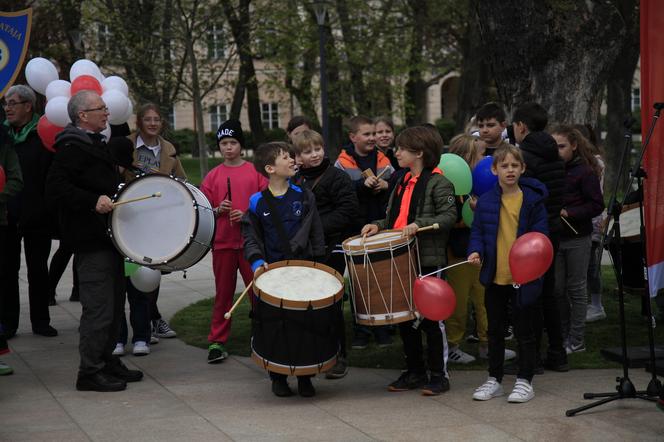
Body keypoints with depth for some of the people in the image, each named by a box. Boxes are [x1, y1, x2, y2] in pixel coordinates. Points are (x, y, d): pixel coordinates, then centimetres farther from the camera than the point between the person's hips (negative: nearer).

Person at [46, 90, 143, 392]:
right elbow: (55, 188, -24)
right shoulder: (72, 149, -14)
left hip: (107, 238, 10)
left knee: (114, 303, 15)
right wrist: (93, 201, -31)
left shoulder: (96, 144, 18)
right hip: (90, 240, -10)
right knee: (99, 307, -9)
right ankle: (90, 372, -1)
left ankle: (107, 361, 26)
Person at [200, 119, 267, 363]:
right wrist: (219, 210, -10)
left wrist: (248, 215, -13)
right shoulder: (213, 176, 6)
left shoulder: (255, 172, 2)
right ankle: (217, 341, 13)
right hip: (223, 242, 1)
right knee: (223, 293, 7)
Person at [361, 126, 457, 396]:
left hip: (428, 260, -8)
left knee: (431, 319, -1)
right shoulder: (402, 183, 17)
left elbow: (449, 216, -17)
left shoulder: (438, 182, -8)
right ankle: (414, 372, 22)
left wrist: (419, 224, -27)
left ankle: (439, 375, 9)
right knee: (404, 318, 12)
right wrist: (380, 226, 7)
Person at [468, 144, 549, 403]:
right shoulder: (486, 202, 0)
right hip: (494, 275, 3)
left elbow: (540, 234, -3)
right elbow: (477, 231, 6)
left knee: (524, 330, 6)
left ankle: (525, 381, 15)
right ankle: (494, 380, 25)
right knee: (495, 330, 14)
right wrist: (476, 251, -13)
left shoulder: (532, 200, -5)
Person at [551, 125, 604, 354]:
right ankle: (562, 336, 21)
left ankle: (576, 341, 12)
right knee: (557, 289, 8)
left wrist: (567, 213, -19)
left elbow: (597, 205, -12)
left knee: (576, 289, 4)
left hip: (577, 239, -4)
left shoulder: (585, 171, -9)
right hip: (554, 237, 4)